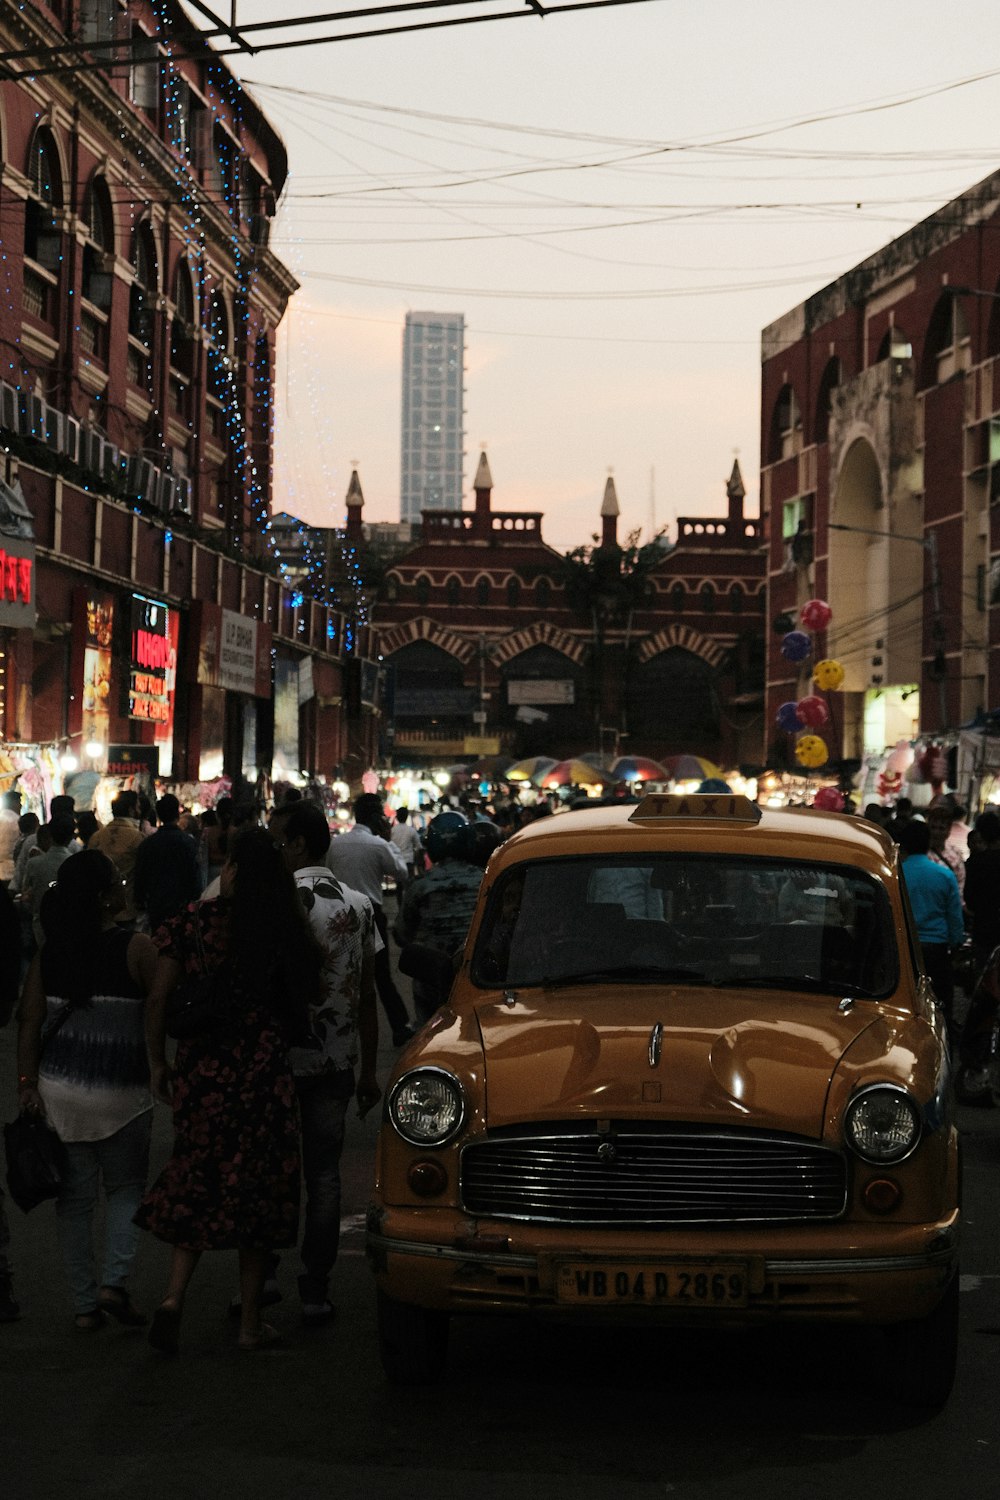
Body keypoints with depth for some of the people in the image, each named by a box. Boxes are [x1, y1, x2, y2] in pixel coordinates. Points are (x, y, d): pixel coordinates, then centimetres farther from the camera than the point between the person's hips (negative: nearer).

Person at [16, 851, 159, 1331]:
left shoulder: (48, 954, 1)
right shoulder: (136, 949, -11)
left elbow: (30, 1021, 0)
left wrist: (27, 1083, 3)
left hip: (59, 1090, 3)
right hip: (121, 1092, -3)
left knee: (75, 1196, 12)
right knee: (126, 1188, 16)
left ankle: (85, 1304, 15)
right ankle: (114, 1281, -1)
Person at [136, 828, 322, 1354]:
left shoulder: (192, 922, -5)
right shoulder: (287, 931, -3)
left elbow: (158, 999, -3)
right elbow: (306, 997, 1)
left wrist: (158, 1062, 8)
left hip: (199, 1069, 0)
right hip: (263, 1072, 0)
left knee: (195, 1181, 14)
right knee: (257, 1187, 9)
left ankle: (174, 1296, -4)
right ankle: (250, 1321, 14)